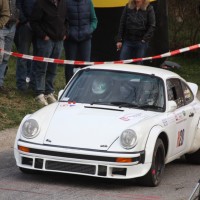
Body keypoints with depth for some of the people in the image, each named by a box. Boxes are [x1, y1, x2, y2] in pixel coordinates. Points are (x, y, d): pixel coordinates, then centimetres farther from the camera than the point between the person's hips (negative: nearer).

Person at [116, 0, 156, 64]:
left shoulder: (149, 9, -2)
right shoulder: (128, 7, 4)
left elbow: (152, 26, -3)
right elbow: (122, 24, 6)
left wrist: (145, 39, -12)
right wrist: (119, 40, 2)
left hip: (141, 42, -2)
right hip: (127, 41, 2)